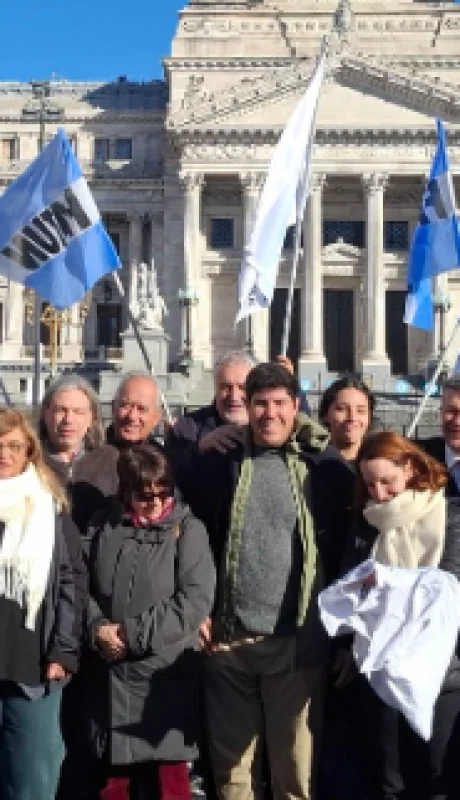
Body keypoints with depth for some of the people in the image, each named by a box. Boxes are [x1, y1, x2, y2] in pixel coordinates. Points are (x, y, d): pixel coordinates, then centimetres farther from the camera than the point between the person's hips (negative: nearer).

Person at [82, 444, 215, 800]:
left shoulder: (187, 529, -4)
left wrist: (133, 634, -14)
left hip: (165, 672, -3)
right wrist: (97, 628, -12)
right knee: (126, 771, 12)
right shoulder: (103, 527, 7)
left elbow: (195, 600, -13)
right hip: (112, 672, 3)